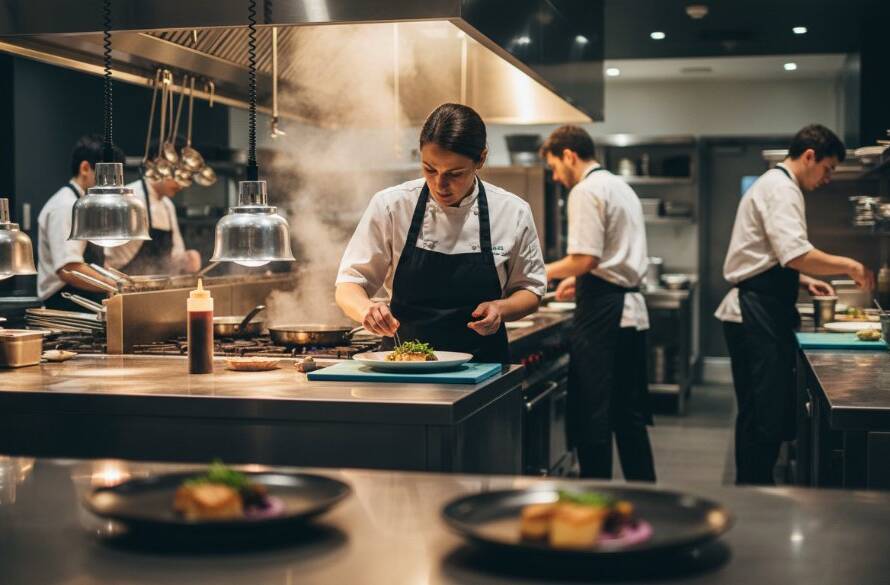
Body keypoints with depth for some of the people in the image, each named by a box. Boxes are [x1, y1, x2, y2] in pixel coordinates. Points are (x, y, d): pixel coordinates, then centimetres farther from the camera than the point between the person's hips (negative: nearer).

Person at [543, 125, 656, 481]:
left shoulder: (587, 191, -11)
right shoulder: (620, 187, 19)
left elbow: (585, 259, -19)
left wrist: (541, 273, -5)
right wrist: (579, 280, 22)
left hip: (603, 313, -10)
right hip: (632, 309, 10)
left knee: (592, 414, -3)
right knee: (628, 413, 15)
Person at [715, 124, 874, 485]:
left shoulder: (773, 185, 22)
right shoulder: (781, 189, -12)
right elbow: (797, 254, -25)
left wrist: (803, 281, 18)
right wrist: (849, 266, -13)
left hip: (754, 313, 11)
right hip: (757, 317, -11)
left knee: (759, 414, 13)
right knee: (766, 416, -8)